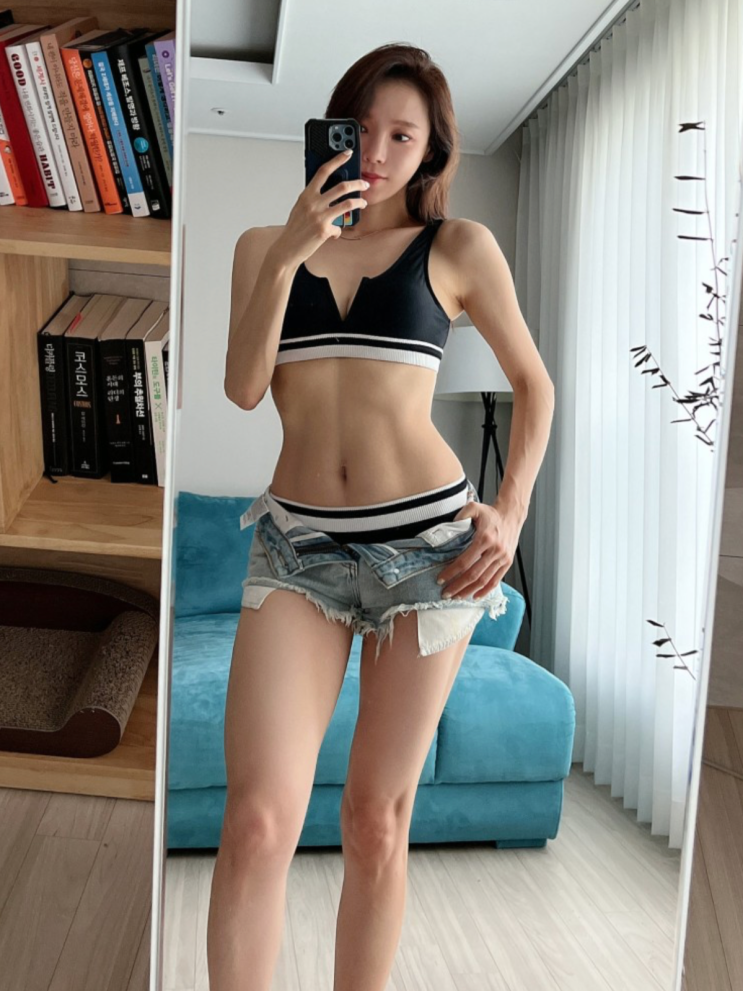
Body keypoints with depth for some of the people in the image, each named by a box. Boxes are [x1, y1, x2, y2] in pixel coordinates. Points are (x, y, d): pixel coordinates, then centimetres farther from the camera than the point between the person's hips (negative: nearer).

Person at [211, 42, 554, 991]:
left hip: (428, 542, -1)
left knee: (376, 820, 8)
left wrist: (510, 515, -1)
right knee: (258, 819, -9)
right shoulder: (264, 244, 12)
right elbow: (244, 388, -1)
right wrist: (287, 254, -10)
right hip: (296, 545, 1)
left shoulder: (459, 247, 5)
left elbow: (534, 385, 11)